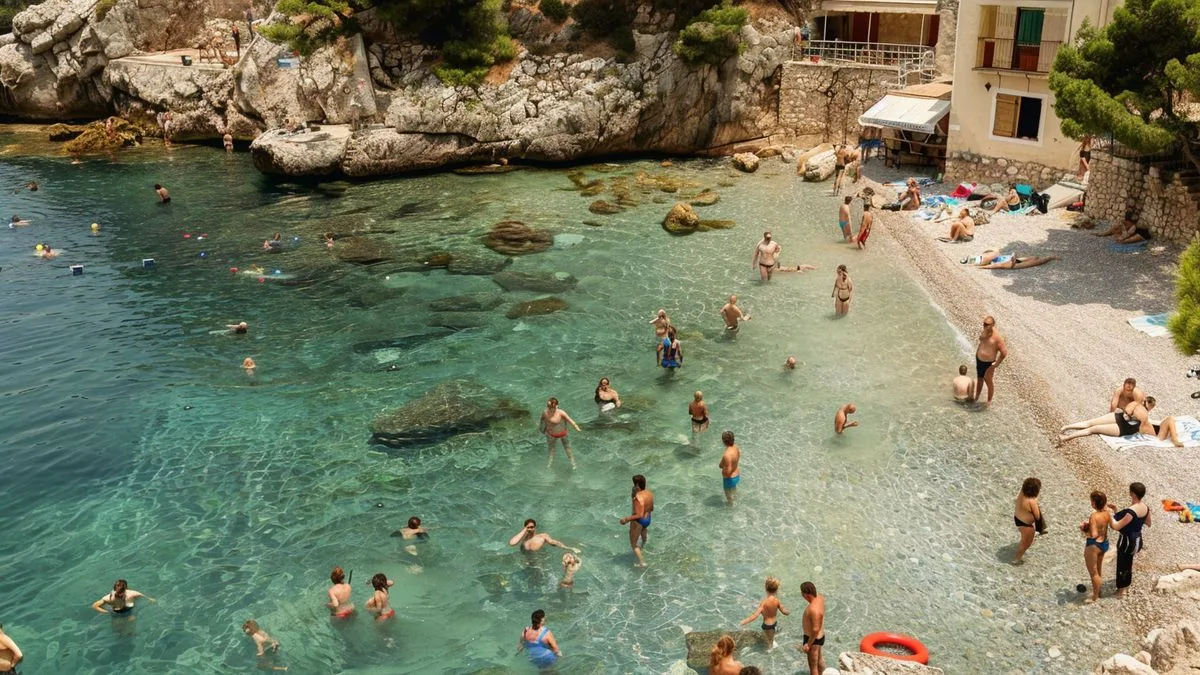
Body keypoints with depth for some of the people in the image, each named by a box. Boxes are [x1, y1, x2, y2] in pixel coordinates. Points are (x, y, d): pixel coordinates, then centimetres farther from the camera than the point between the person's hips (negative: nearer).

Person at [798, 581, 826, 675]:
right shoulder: (820, 598, -11)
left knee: (813, 666, 10)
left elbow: (815, 630, -30)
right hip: (820, 636, 9)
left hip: (813, 639, -9)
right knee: (819, 659, 31)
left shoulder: (814, 609, -38)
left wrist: (808, 644, -21)